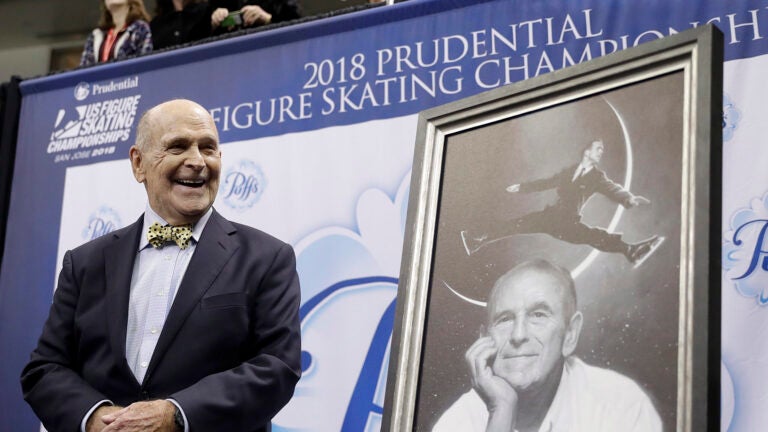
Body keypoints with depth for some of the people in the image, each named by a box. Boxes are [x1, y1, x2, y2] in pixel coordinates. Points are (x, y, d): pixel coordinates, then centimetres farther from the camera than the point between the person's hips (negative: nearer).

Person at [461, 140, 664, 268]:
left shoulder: (598, 177, 3)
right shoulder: (569, 171, 14)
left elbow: (613, 190, -15)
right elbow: (547, 182, 25)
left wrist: (629, 198, -37)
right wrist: (521, 187, 29)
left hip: (570, 223, -4)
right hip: (551, 215, 4)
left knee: (595, 236, -30)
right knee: (518, 225, -5)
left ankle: (631, 251, -50)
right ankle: (478, 241, 0)